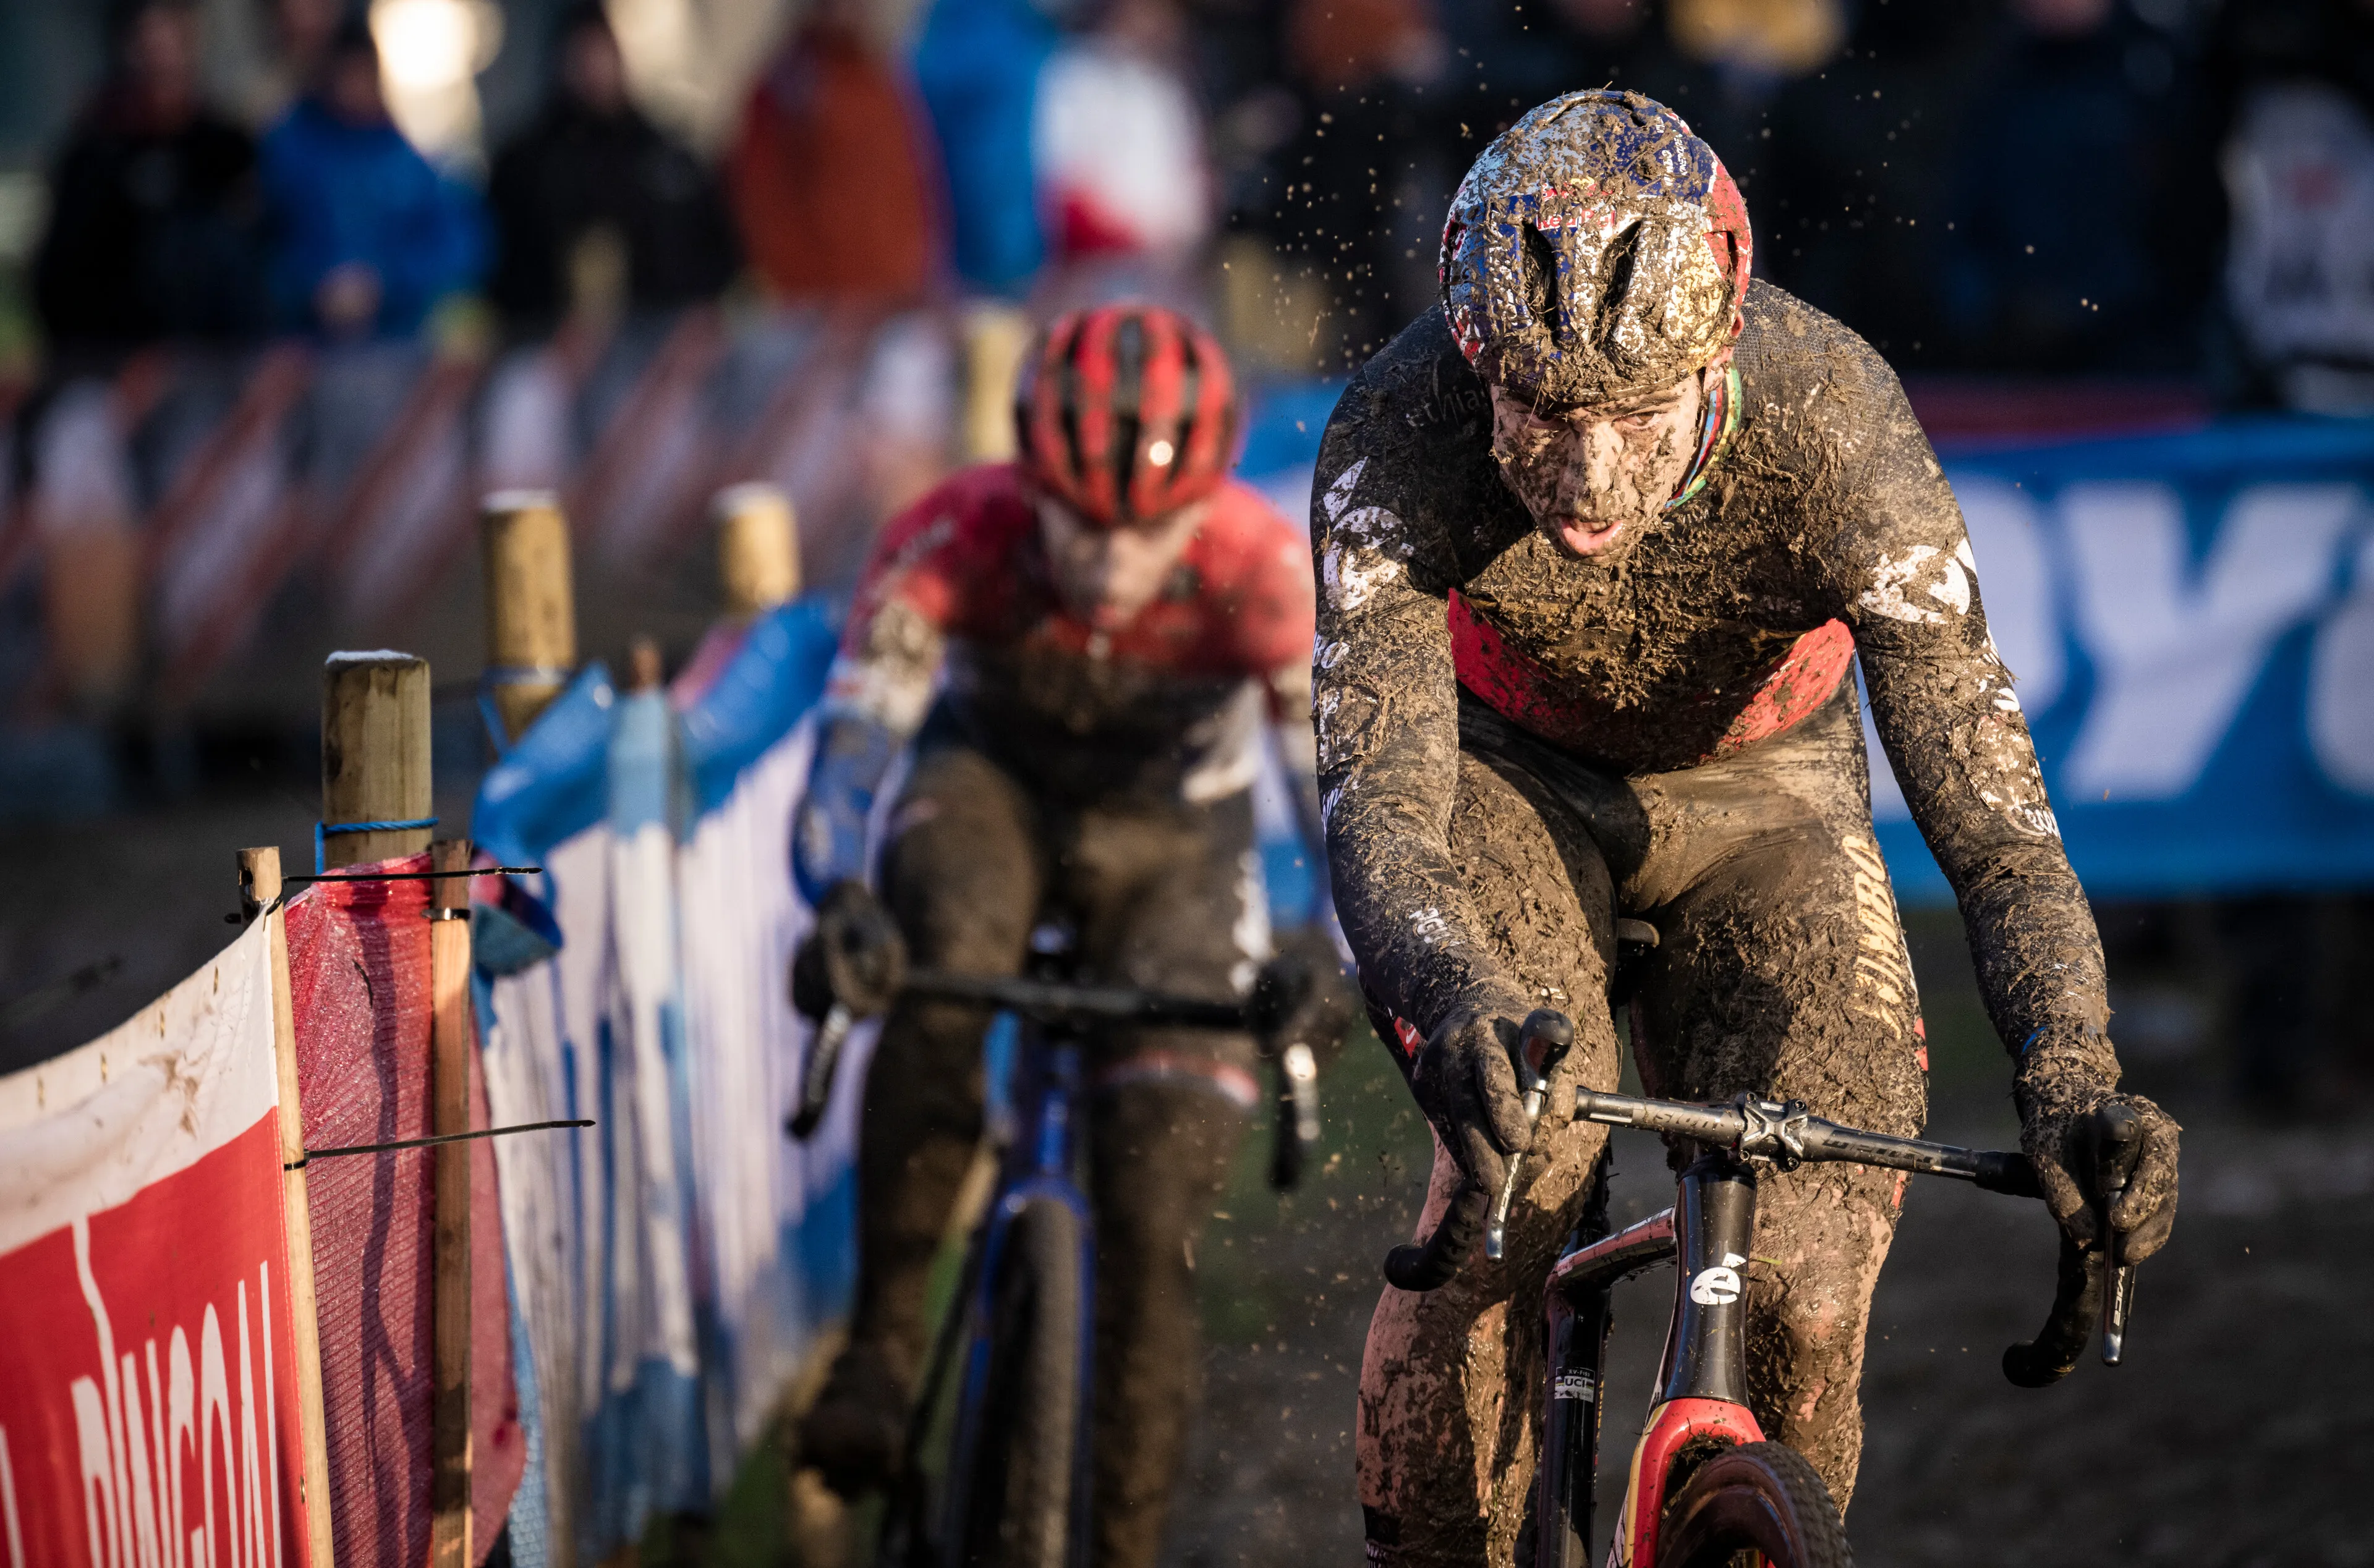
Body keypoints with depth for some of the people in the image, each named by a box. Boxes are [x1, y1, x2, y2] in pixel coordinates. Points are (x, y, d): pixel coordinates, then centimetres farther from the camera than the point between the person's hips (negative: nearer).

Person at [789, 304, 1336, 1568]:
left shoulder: (1257, 571, -32)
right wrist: (840, 901, -57)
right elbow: (855, 735, -38)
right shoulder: (958, 540, -31)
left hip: (1168, 830, 0)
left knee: (1154, 1223, -9)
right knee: (942, 967, -36)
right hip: (994, 783, 0)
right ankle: (883, 1347, -25)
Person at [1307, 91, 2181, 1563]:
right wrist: (1456, 1002, -61)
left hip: (1760, 792, 0)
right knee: (1524, 1144, -29)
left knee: (1802, 1295, -17)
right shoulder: (1398, 440, -34)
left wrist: (2074, 1088, -53)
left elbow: (1995, 817, -36)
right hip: (1512, 781, 0)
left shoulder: (1836, 434, -35)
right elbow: (1378, 805, -39)